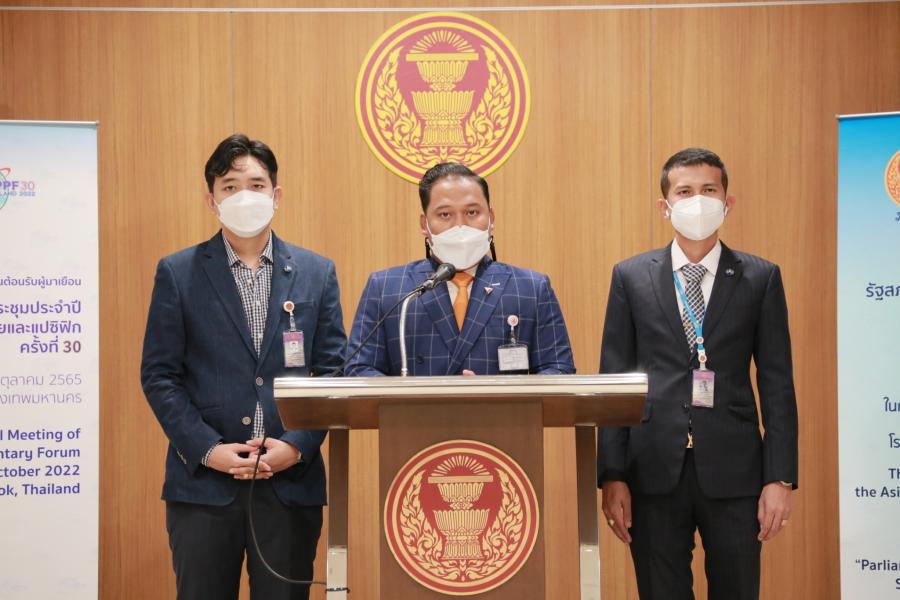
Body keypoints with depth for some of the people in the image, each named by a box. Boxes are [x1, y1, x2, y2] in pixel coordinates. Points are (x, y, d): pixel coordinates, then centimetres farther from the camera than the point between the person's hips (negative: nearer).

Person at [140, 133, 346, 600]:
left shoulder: (316, 273, 7)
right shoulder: (178, 273, 3)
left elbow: (333, 371, 5)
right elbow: (159, 375, 1)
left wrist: (297, 446, -8)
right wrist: (207, 450, -10)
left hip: (292, 480, 1)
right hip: (203, 481, -1)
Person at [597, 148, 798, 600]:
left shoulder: (760, 278, 4)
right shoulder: (630, 277, 5)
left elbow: (777, 384, 3)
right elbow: (613, 381, 4)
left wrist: (780, 478, -4)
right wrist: (612, 477, -2)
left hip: (733, 473, 0)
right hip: (655, 472, 0)